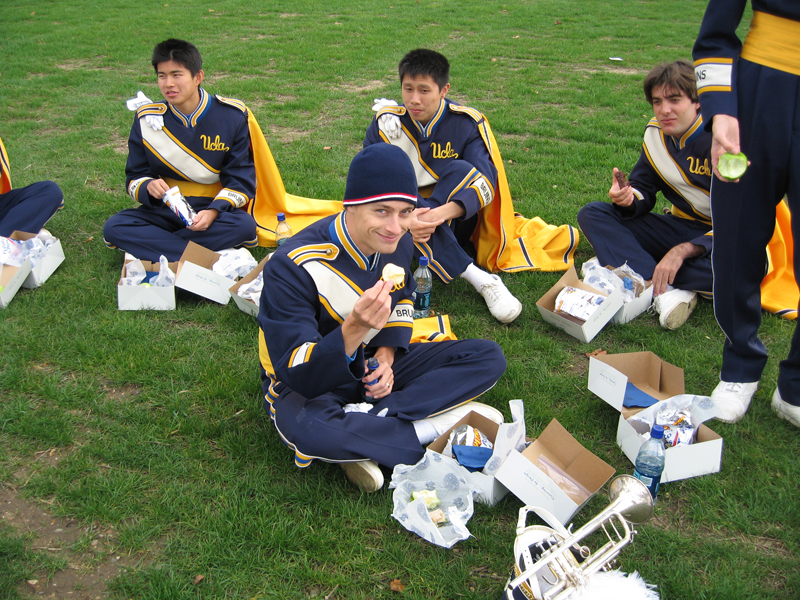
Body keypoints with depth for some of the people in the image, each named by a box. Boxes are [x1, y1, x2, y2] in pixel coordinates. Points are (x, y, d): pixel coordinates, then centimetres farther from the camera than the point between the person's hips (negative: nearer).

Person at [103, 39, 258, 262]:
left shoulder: (231, 116, -6)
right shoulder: (147, 118, 0)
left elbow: (240, 180, -5)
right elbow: (135, 176, 5)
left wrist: (214, 211, -23)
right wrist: (148, 186, -21)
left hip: (216, 209, -2)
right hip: (164, 210, 2)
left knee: (244, 226, -35)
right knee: (114, 228, -25)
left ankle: (149, 247, -25)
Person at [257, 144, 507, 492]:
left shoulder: (395, 241, -8)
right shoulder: (292, 267, -28)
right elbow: (295, 374, -31)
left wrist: (386, 354, -6)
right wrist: (354, 329, -48)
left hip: (372, 365, 7)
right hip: (307, 384, -6)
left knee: (489, 357, -7)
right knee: (307, 429, -44)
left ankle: (363, 423, -21)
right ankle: (433, 426, -23)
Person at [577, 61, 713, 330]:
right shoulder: (656, 133, -3)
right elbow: (644, 190, 5)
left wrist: (683, 250, -34)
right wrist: (629, 200, -22)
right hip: (680, 227, 6)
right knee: (591, 214, -12)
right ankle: (667, 290, -31)